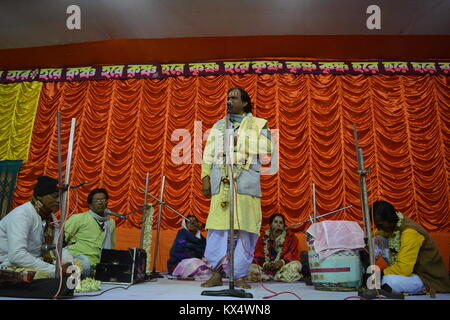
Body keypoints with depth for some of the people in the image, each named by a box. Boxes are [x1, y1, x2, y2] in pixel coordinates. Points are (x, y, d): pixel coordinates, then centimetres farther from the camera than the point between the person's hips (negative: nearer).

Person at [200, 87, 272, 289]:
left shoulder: (257, 124, 15)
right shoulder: (218, 125, 23)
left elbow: (268, 147, -2)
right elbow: (208, 153, 15)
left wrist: (241, 141, -7)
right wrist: (206, 177, 3)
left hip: (246, 181, -2)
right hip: (221, 182, 2)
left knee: (246, 230, -4)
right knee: (217, 227, -3)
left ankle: (240, 276, 6)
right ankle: (216, 274, 7)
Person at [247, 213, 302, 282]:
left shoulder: (291, 237, 3)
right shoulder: (263, 237, 7)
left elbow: (293, 255, -3)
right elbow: (258, 255, 3)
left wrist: (282, 262, -22)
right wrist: (264, 264, -18)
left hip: (284, 265, -1)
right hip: (266, 266, 2)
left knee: (296, 265, -29)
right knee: (252, 268, -23)